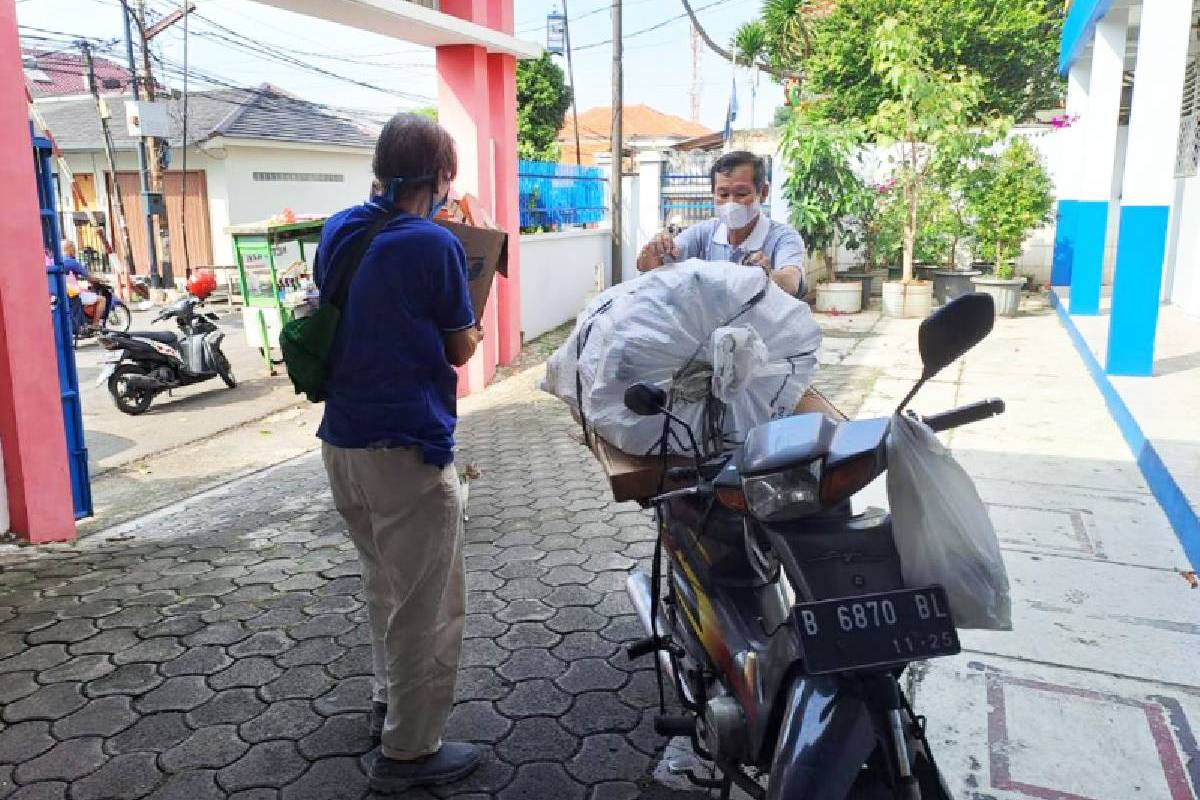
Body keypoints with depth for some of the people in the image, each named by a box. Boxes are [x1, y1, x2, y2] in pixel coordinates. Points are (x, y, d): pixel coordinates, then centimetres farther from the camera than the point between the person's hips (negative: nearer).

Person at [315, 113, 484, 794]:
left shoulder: (339, 231, 5)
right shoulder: (435, 244, -15)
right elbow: (462, 349, -6)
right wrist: (466, 323, 13)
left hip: (343, 442, 8)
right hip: (407, 450, -8)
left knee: (387, 585, 25)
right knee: (427, 606, 7)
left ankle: (390, 698, 40)